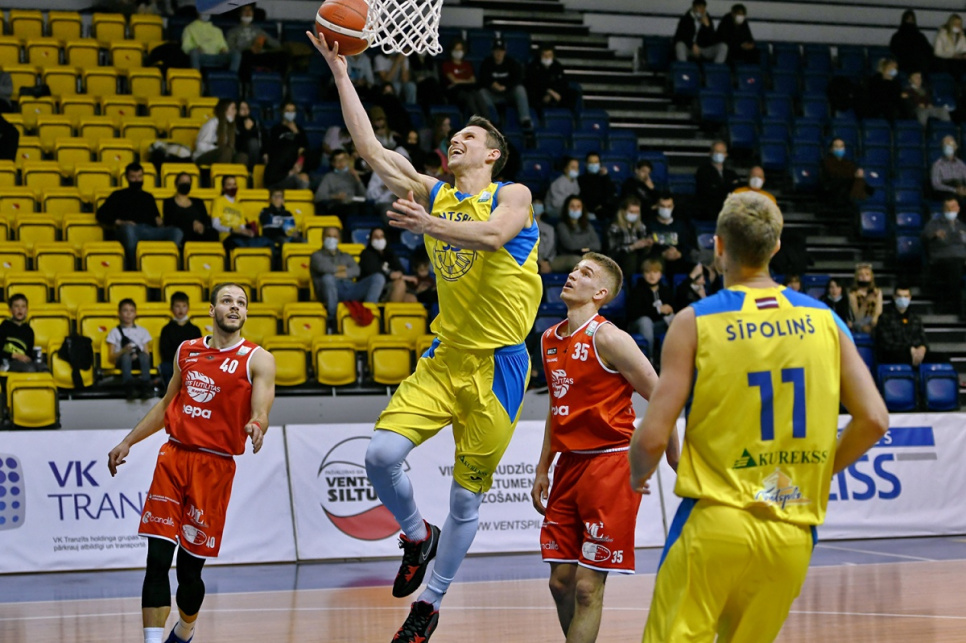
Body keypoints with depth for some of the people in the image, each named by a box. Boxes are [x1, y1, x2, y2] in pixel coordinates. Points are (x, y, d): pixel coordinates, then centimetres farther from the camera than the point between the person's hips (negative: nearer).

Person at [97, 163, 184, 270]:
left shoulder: (148, 197, 36)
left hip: (150, 230, 4)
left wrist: (158, 220, 8)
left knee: (177, 232, -28)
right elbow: (101, 215, 14)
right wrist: (119, 222, -3)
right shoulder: (119, 195, 24)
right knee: (128, 229, -45)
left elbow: (156, 216, 34)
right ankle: (132, 268, -40)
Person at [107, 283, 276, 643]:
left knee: (190, 568, 3)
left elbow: (260, 413, -13)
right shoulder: (186, 351, 13)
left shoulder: (257, 360, -1)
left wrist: (256, 426, -36)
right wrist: (128, 442, 23)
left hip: (215, 465, -3)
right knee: (157, 559, -9)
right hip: (173, 455, 3)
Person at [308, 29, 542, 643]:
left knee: (467, 496, 2)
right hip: (444, 357, 4)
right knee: (382, 453, -17)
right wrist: (341, 74, 1)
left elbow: (493, 233, -26)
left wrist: (431, 226, -39)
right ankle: (417, 535, 11)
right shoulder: (433, 195, 11)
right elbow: (371, 148, 5)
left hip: (497, 364, -4)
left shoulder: (512, 195, -3)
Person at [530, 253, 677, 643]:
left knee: (587, 586, -7)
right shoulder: (550, 340, 11)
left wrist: (675, 462, -6)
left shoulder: (607, 339, -13)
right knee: (560, 581, 8)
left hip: (610, 464, -8)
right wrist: (542, 470, 20)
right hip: (570, 464, 8)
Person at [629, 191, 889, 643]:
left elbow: (653, 438, -9)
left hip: (716, 522, -4)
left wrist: (638, 477, 13)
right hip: (793, 534, 4)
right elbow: (874, 420, 2)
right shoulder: (823, 320, 6)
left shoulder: (694, 323, -4)